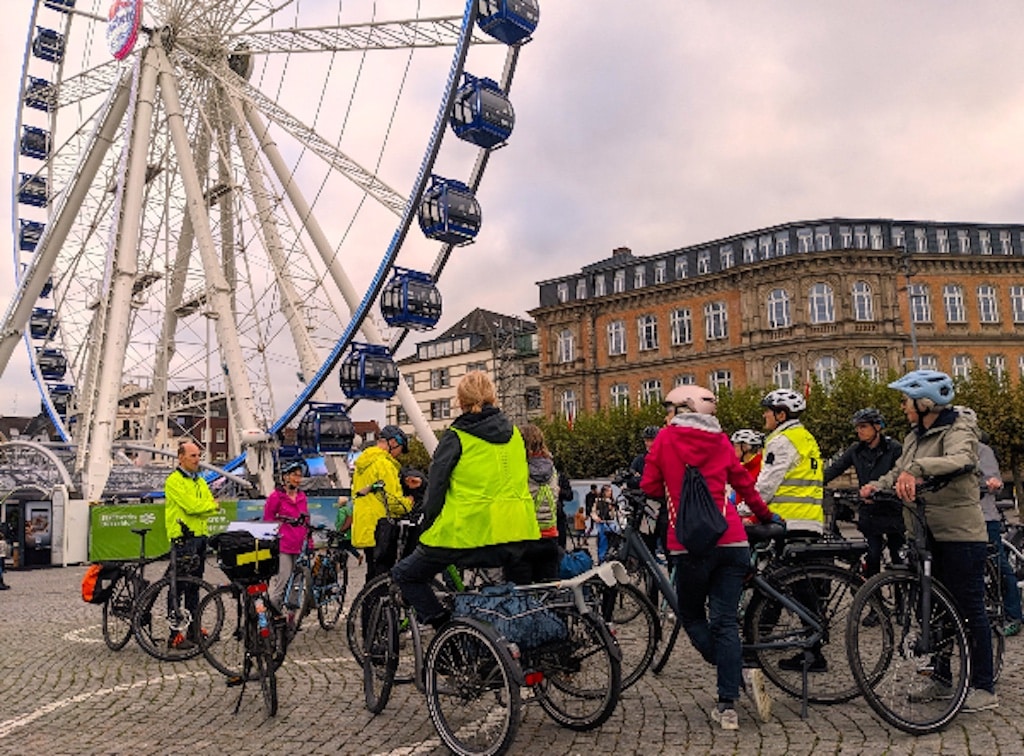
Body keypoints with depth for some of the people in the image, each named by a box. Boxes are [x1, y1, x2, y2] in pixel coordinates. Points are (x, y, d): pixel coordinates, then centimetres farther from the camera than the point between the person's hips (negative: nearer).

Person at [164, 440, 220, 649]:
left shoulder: (201, 481, 17)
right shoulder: (174, 481, -8)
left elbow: (213, 507, 11)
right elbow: (191, 506, -18)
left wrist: (207, 508, -10)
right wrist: (211, 505, -2)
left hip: (200, 537, 8)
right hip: (183, 539, -8)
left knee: (195, 586, 13)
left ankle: (194, 631, 21)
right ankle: (175, 635, 1)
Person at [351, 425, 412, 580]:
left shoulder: (362, 464, 18)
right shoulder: (384, 463, -14)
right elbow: (391, 500, -18)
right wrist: (408, 503, -1)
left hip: (363, 530, 10)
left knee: (373, 578, 17)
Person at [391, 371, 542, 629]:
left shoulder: (456, 437, -4)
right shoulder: (514, 433, 11)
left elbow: (435, 487, -5)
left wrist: (427, 527, 6)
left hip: (468, 531, -5)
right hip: (518, 530, 5)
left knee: (405, 575, 11)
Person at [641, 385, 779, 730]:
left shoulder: (666, 438, 2)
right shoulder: (720, 440, 11)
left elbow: (650, 487, 2)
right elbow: (744, 483, 18)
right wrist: (765, 516, 33)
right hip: (731, 541, 4)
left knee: (692, 617, 13)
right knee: (725, 622, 8)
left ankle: (742, 674, -6)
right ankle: (728, 706, 5)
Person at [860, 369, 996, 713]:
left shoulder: (958, 431, -13)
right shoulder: (915, 436, 13)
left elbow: (961, 460, -34)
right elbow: (899, 470, 14)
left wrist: (917, 468, -47)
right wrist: (877, 485, -6)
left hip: (960, 535, -8)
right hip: (927, 535, 8)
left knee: (970, 608, 1)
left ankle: (984, 688, 12)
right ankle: (941, 679, 27)